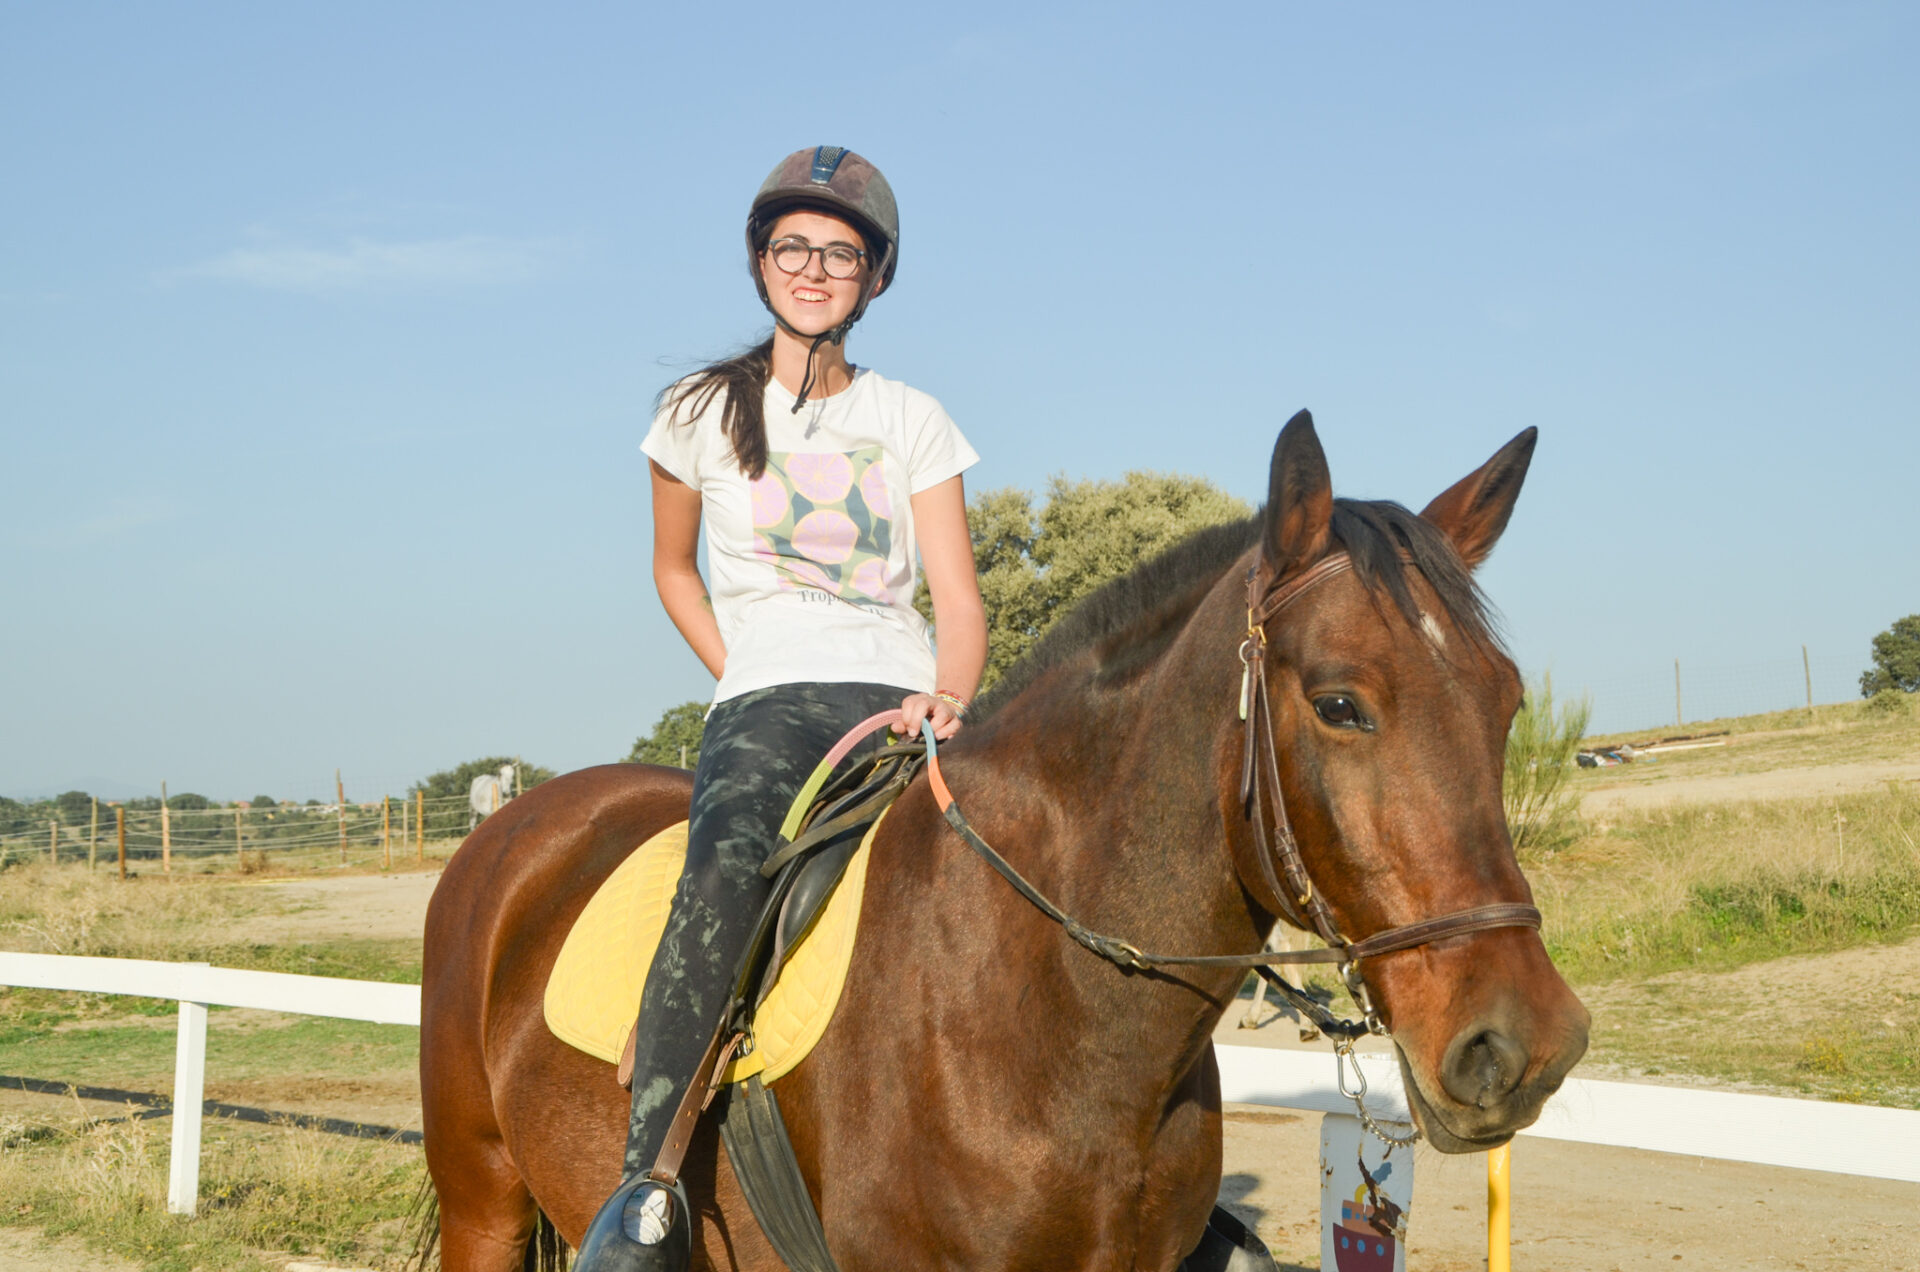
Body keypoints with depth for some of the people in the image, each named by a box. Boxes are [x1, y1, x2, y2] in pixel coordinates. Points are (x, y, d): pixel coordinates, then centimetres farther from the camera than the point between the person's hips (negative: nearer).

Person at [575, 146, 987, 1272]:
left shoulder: (913, 420, 13)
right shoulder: (702, 412, 12)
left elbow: (961, 602, 7)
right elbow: (673, 568, 23)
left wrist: (948, 697, -14)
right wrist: (740, 680, 7)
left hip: (906, 700, 2)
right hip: (768, 704, -2)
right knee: (727, 866, -36)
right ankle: (647, 1180, -39)